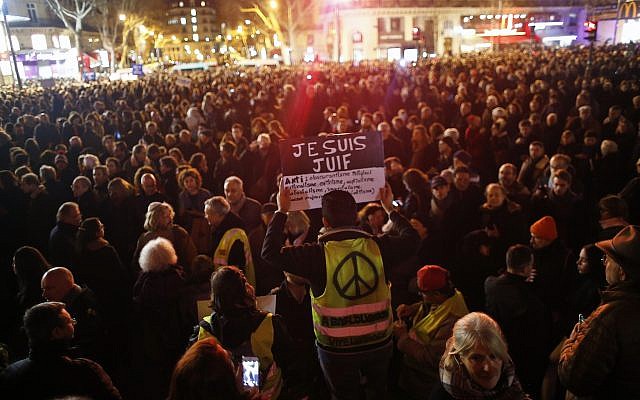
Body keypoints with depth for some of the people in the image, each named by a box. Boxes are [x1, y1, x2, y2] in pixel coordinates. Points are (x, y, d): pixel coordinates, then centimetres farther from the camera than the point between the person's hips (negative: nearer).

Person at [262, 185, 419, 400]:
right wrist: (390, 209, 18)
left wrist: (281, 211, -5)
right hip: (379, 343, 3)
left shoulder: (318, 254, -20)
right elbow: (411, 239, 7)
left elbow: (270, 252, -13)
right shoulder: (377, 246, -11)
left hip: (337, 348, -2)